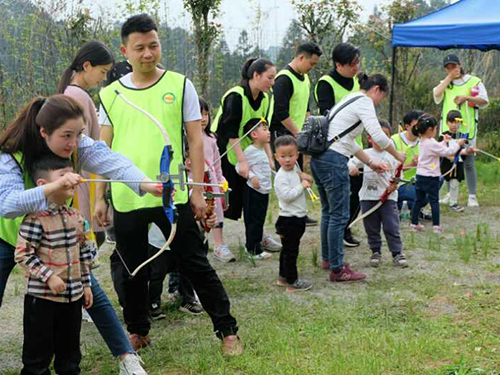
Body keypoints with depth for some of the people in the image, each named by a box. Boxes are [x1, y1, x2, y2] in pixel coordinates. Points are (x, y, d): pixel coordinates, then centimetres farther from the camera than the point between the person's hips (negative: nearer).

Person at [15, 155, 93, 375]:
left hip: (73, 296, 6)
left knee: (70, 349, 17)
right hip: (42, 297, -6)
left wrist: (86, 284, 14)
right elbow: (22, 254, -17)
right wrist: (49, 276, -20)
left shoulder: (76, 218, 5)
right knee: (39, 351, 5)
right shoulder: (36, 219, -16)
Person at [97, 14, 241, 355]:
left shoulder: (180, 85, 1)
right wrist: (100, 198, 7)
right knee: (133, 272, 14)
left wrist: (198, 191, -4)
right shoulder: (111, 94, 6)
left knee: (197, 266, 4)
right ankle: (138, 332, 32)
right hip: (126, 199, 2)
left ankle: (228, 331, 14)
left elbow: (196, 140, 1)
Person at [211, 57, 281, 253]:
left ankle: (258, 236, 18)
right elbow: (231, 132, -26)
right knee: (224, 197, -5)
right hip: (224, 152, -7)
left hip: (246, 153, 7)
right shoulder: (236, 96, -23)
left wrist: (269, 158, -4)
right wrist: (242, 161, -29)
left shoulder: (265, 98, 1)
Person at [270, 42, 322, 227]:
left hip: (297, 134, 9)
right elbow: (280, 112, -21)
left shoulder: (305, 78, 14)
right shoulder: (284, 78, -15)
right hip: (282, 133, -9)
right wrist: (298, 132, -17)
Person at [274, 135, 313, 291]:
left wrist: (302, 176, 7)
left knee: (288, 249, 18)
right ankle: (292, 282, 3)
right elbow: (287, 195, -27)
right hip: (289, 219, -10)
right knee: (290, 251, -3)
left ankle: (283, 277, 29)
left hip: (298, 218, 10)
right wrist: (302, 185, -20)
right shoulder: (281, 176, -17)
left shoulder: (294, 171, 11)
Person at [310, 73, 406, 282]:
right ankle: (337, 270, 1)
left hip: (319, 158, 10)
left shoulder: (350, 99, 24)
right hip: (333, 161, -10)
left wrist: (370, 163, 26)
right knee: (340, 215, -4)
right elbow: (377, 135, -17)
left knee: (328, 211, 20)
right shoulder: (364, 101, -5)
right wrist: (397, 155, -2)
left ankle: (327, 259, 32)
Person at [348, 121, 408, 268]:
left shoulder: (392, 156, 3)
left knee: (392, 227, -3)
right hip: (368, 197, 1)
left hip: (388, 197, -1)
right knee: (372, 228, 9)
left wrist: (394, 185, -16)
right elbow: (352, 161, 7)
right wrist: (352, 168, -17)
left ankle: (397, 253, 5)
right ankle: (376, 252, 22)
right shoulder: (365, 154, 4)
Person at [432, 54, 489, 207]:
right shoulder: (444, 83, 14)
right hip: (447, 129, 4)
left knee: (469, 163, -3)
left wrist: (467, 97, -15)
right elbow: (436, 96, -7)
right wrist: (449, 78, -4)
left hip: (467, 129, -3)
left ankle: (472, 196, 3)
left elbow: (484, 101, -1)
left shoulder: (474, 81, 4)